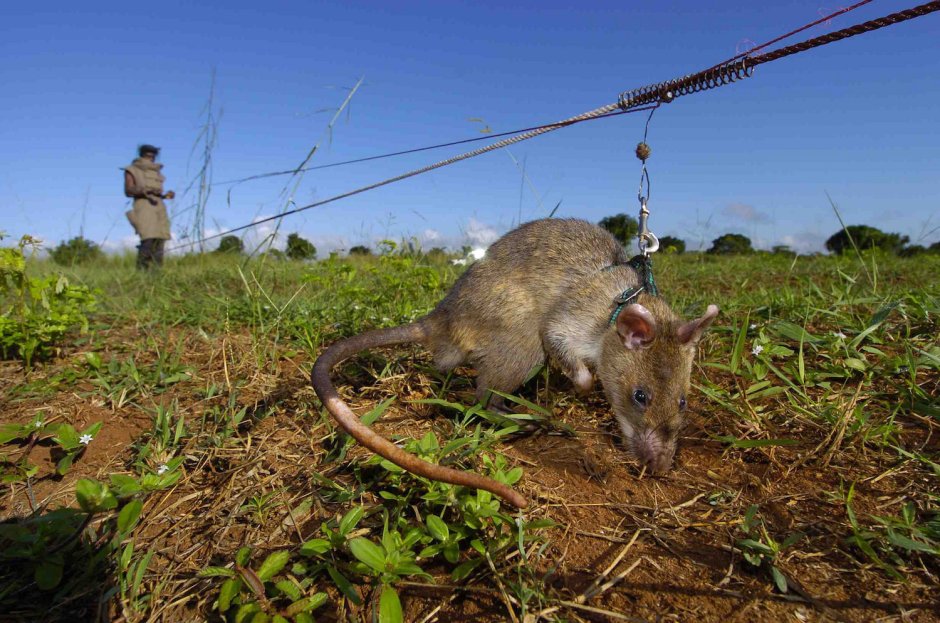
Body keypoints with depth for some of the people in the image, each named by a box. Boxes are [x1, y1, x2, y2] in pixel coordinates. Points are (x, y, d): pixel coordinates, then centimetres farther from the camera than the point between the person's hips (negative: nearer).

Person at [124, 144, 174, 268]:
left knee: (159, 242, -3)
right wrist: (146, 190, -19)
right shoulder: (132, 170, 8)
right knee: (148, 240, -21)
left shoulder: (156, 173, 23)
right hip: (143, 208, -6)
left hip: (159, 208, 6)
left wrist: (166, 196, 5)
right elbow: (128, 191, -3)